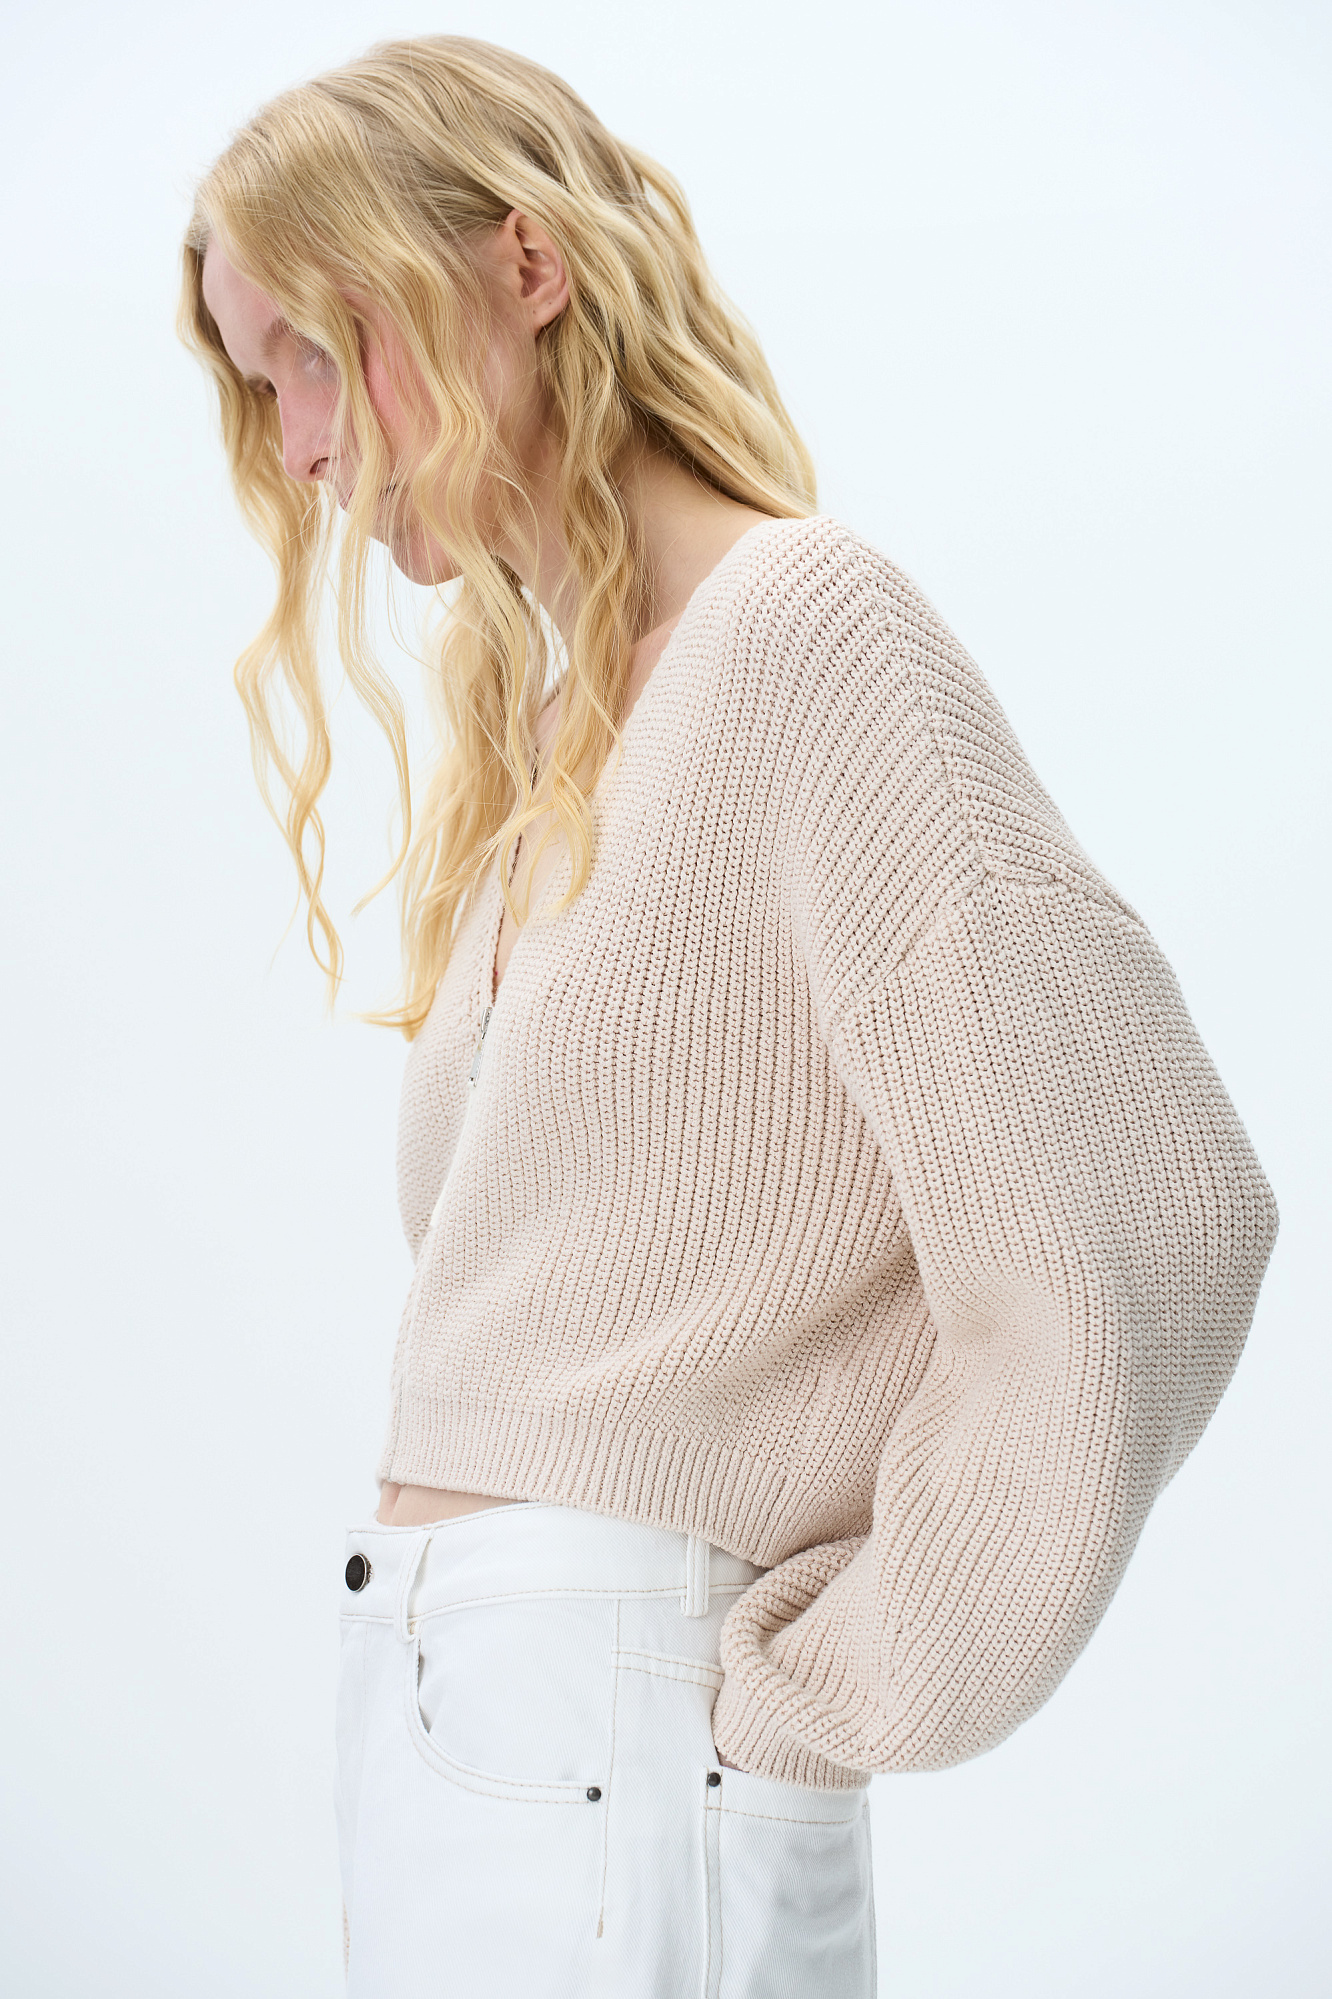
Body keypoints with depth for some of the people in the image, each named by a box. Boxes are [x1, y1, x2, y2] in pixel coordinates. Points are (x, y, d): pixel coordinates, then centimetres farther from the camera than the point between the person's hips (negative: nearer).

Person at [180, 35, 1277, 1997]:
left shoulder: (807, 627, -10)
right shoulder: (534, 723, 16)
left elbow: (1143, 1225, -20)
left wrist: (838, 1692, -11)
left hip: (607, 1747, -7)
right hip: (445, 1693, 7)